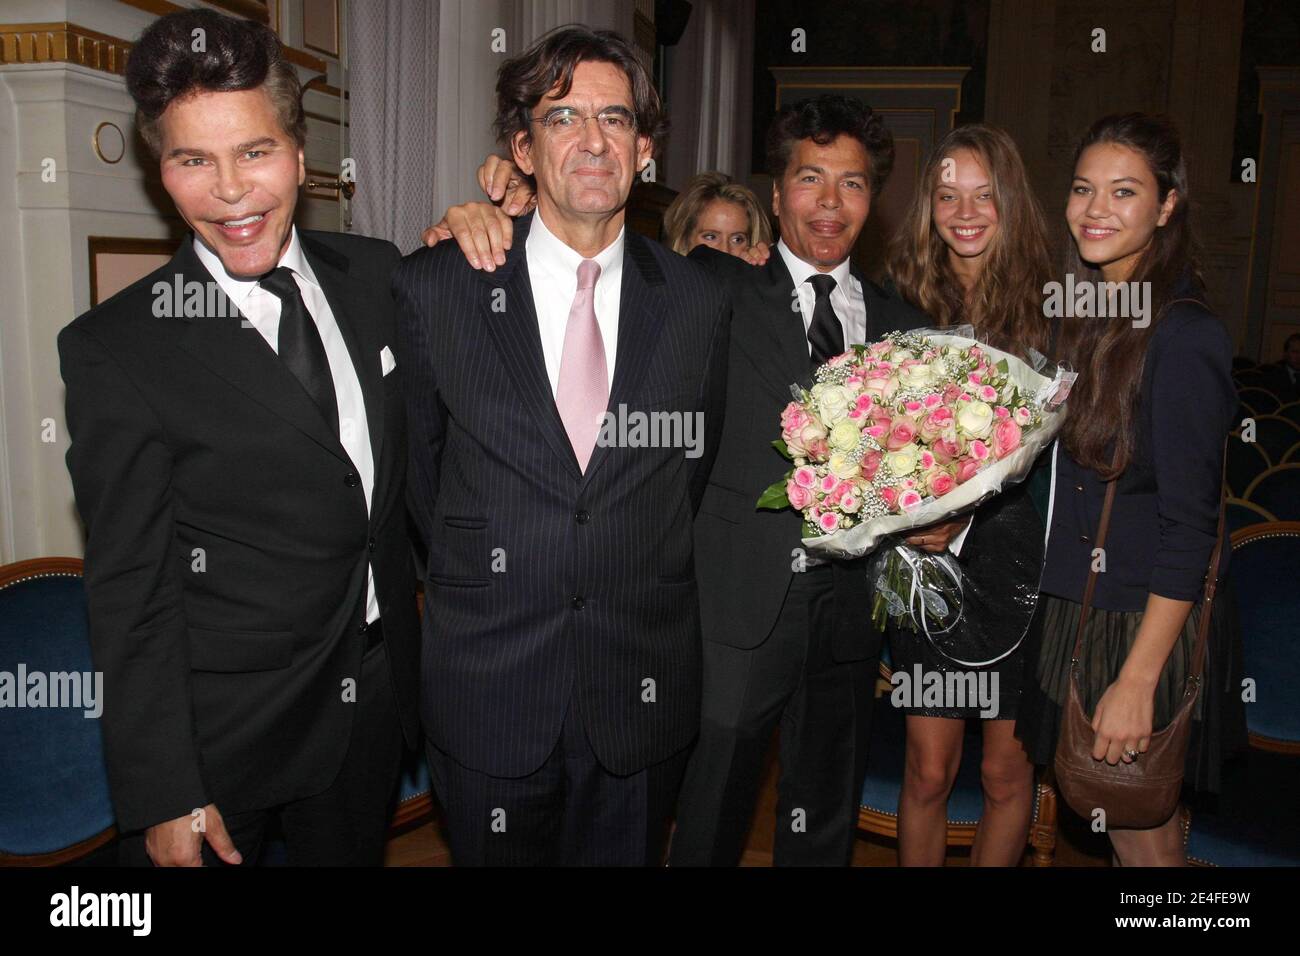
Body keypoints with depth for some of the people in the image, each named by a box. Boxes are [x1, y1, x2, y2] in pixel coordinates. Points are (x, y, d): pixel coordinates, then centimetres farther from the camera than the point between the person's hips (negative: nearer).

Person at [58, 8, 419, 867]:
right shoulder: (116, 348, -15)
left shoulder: (377, 274, -3)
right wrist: (163, 798, -12)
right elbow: (131, 594, -13)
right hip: (222, 732, -4)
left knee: (357, 854, 23)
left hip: (376, 697, 4)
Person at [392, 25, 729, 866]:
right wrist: (481, 580, 9)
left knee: (626, 853, 20)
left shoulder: (699, 306, -2)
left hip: (643, 693, 1)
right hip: (486, 694, -1)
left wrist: (637, 589, 10)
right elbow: (417, 461, 4)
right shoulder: (432, 290, -7)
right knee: (494, 854, 19)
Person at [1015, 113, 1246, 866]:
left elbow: (1190, 526, -20)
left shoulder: (1183, 335, -18)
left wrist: (1137, 681, -20)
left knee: (1144, 840, 10)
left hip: (1148, 626, -7)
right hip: (1079, 609, 7)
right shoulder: (1090, 316, 6)